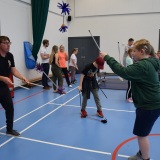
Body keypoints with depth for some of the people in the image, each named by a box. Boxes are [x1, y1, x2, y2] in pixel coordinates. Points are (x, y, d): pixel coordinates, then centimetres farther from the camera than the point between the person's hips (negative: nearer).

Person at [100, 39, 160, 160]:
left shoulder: (142, 66, -25)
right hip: (150, 104, 11)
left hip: (149, 106, -11)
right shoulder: (149, 63, 8)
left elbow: (123, 72, -33)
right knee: (142, 133, 24)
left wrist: (107, 58, -28)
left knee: (141, 134, 5)